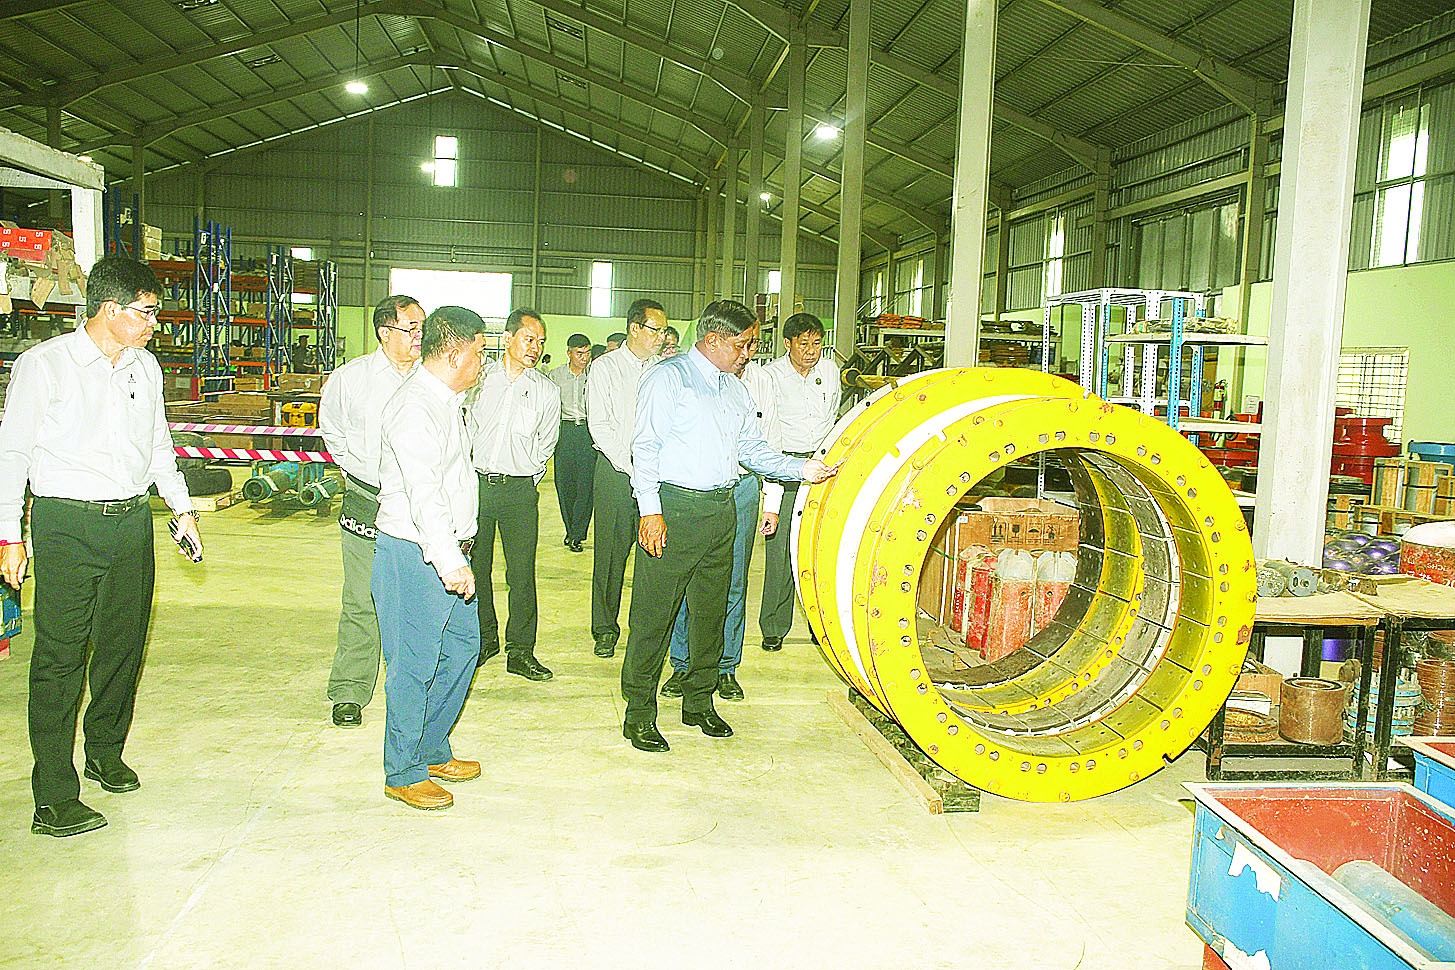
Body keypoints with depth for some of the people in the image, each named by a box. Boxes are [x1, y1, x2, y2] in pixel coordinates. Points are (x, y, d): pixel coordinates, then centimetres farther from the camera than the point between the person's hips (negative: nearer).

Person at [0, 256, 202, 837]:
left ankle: (105, 753, 33)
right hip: (66, 526, -5)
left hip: (132, 522, 5)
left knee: (124, 645, 13)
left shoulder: (145, 366, 11)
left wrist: (182, 508, 17)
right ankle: (54, 800, 2)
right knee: (60, 658, -4)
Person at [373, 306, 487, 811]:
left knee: (462, 646, 17)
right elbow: (423, 494, -28)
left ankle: (433, 751, 32)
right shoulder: (414, 408, -19)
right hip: (414, 555, -10)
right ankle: (403, 775, 15)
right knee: (413, 665, 0)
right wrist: (450, 562, -34)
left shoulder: (447, 401, 14)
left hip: (449, 551, 10)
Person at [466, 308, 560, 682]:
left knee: (522, 573, -3)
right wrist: (471, 474, 7)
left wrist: (525, 477, 7)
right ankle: (485, 638, 25)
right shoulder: (480, 377, 4)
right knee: (475, 566, 8)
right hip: (475, 483, 1)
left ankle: (520, 651, 7)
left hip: (519, 489, -1)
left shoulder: (547, 391, 5)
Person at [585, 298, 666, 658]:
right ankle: (605, 629, 12)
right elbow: (599, 425, -5)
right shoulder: (605, 368, 2)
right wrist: (630, 466, -11)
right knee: (610, 551, 0)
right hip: (616, 469, -3)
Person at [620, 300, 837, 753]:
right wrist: (650, 510, -17)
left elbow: (753, 447, 17)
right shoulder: (669, 377, -4)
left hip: (721, 509, 7)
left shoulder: (735, 389, 18)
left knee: (711, 609, 13)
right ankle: (639, 715, 6)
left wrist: (800, 468, 3)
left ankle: (699, 702, 27)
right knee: (654, 612, -4)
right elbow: (646, 447, -10)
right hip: (674, 507, -7)